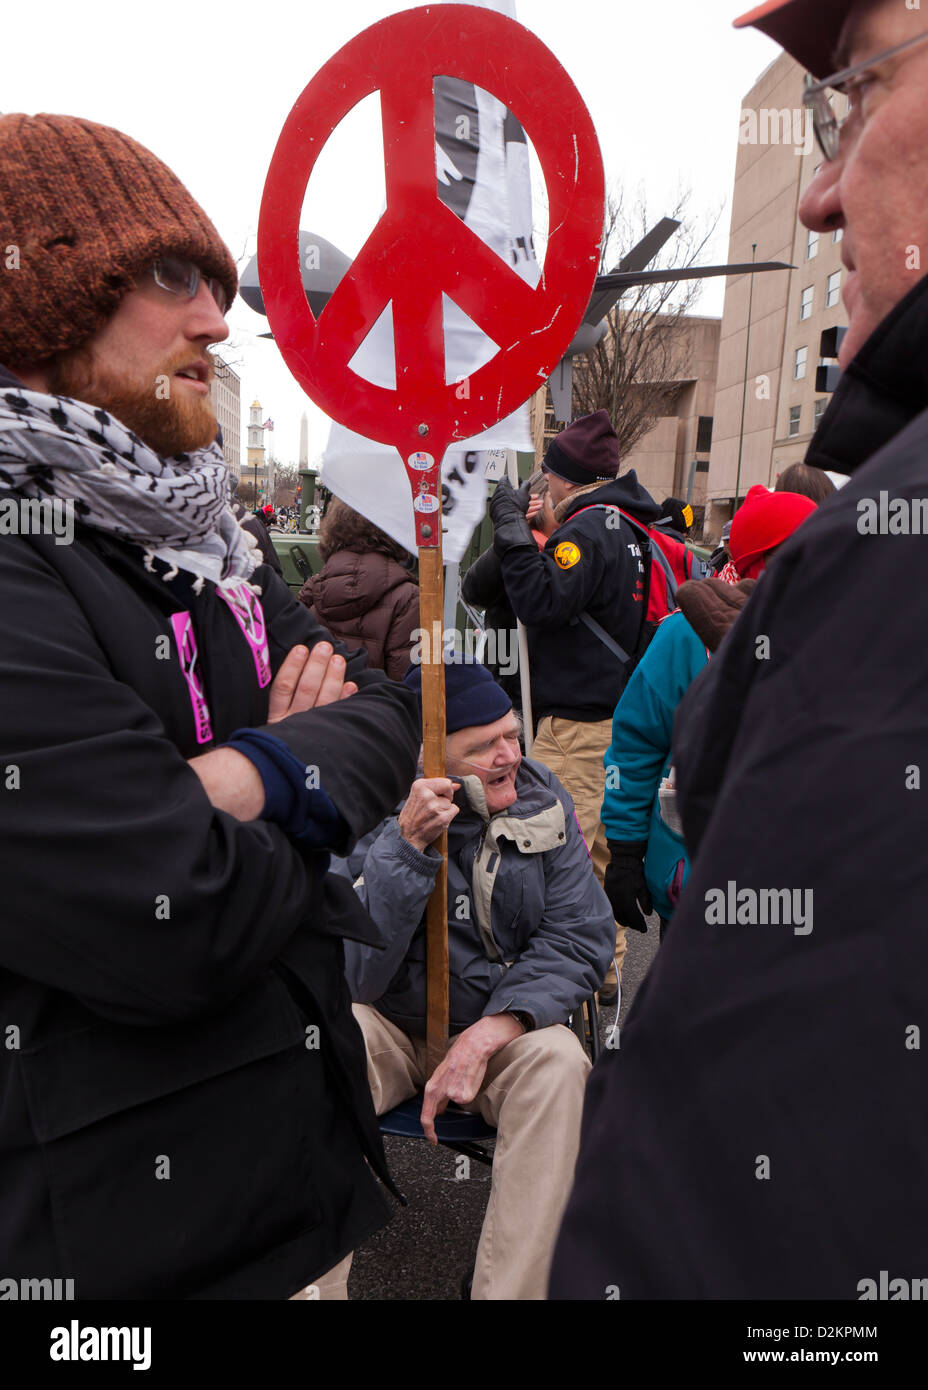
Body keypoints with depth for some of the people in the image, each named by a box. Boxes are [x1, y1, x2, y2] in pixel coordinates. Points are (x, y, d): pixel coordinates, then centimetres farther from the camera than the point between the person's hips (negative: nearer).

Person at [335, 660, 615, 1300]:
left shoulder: (540, 796, -6)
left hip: (504, 1023, 2)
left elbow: (581, 936, -9)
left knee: (557, 1061, -30)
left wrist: (487, 1034, -22)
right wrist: (406, 845, -33)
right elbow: (358, 977, -21)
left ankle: (513, 1289, -17)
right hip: (389, 1025, -1)